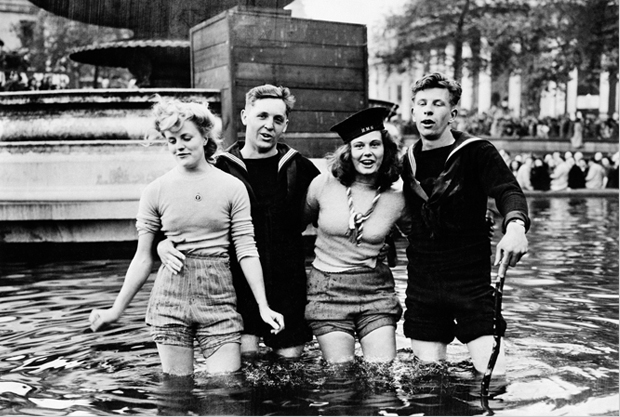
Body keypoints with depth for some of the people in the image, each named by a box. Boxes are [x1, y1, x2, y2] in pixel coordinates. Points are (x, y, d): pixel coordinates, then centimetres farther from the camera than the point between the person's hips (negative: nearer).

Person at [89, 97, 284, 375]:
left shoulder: (232, 187, 1)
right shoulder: (156, 191, 3)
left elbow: (247, 251, 0)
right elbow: (143, 258, 7)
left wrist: (263, 306, -6)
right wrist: (116, 310, 6)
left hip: (219, 299, 0)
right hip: (170, 300, 1)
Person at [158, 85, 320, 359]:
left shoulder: (299, 168, 3)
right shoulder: (222, 169, -2)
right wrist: (164, 242, -17)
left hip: (289, 284, 2)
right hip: (240, 283, -1)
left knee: (290, 356, 5)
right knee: (244, 353, -10)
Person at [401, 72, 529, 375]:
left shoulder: (477, 152, -5)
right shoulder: (408, 161, 9)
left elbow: (508, 190, -22)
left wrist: (515, 225, -42)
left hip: (471, 281, -3)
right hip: (422, 285, 4)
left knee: (493, 374, -8)